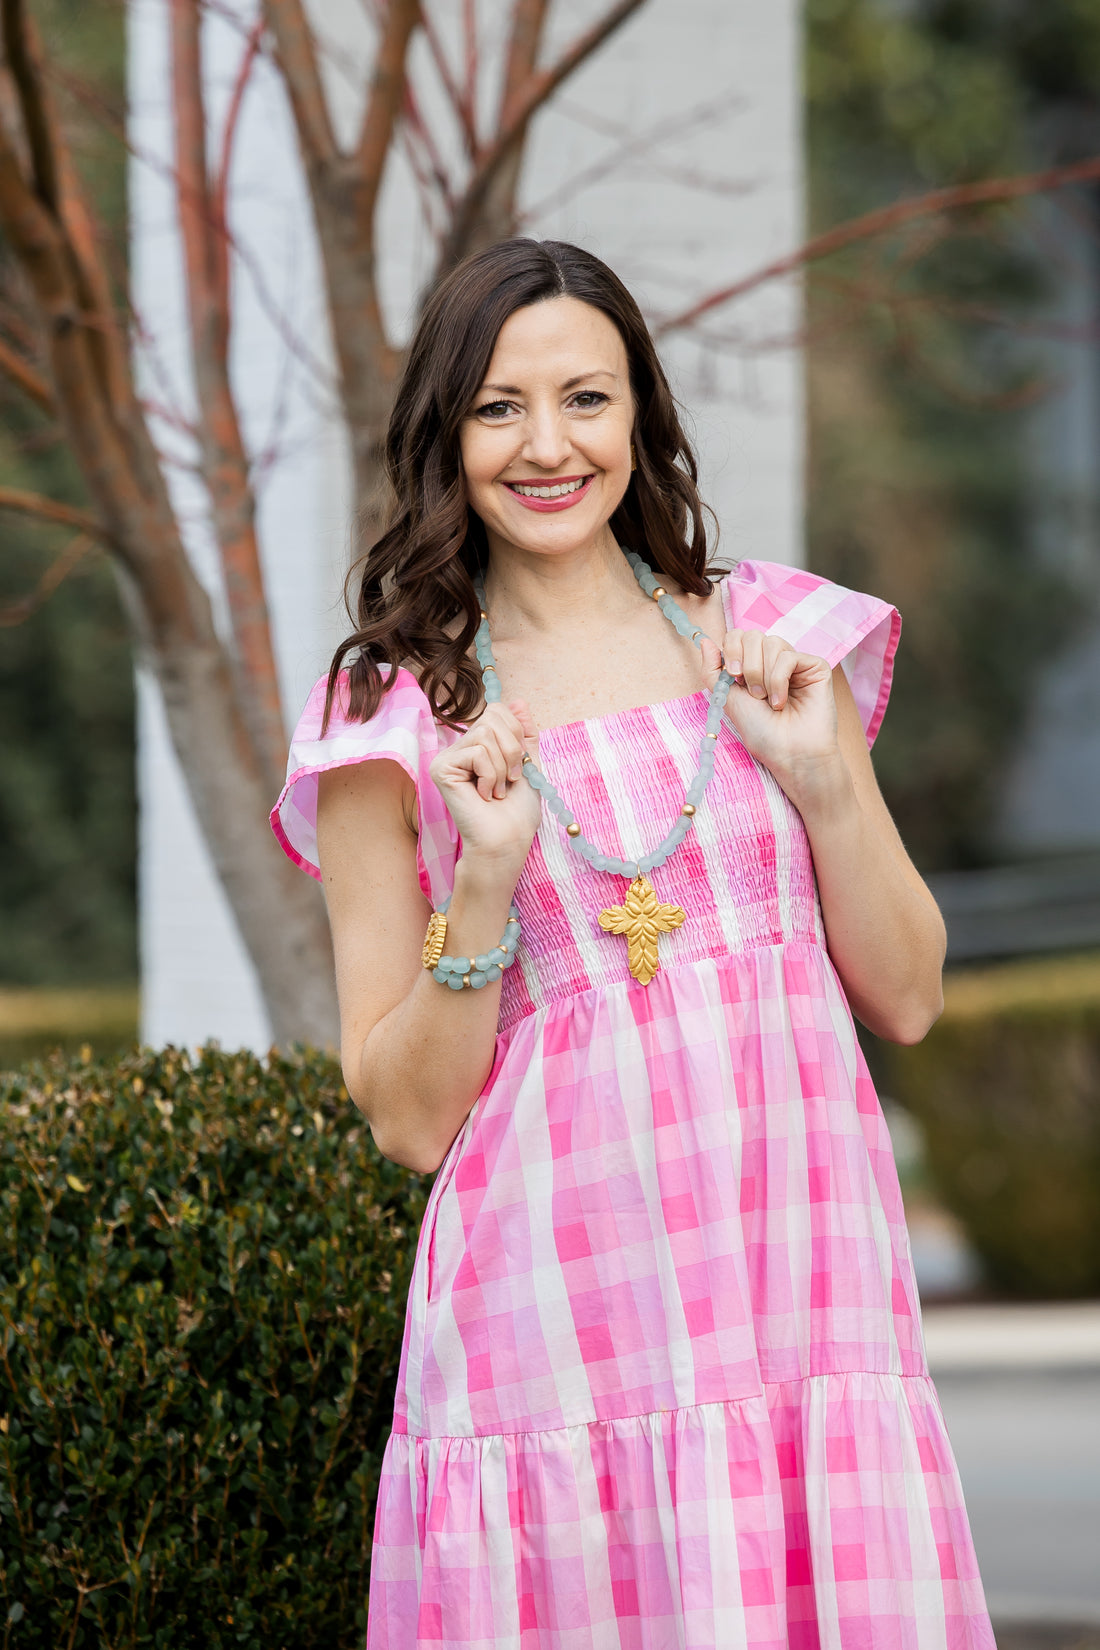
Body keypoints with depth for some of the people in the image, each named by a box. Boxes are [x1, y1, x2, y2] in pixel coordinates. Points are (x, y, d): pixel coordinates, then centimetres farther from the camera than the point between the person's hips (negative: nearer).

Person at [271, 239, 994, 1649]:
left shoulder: (770, 641, 10)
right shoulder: (393, 717, 3)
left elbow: (907, 1000, 11)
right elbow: (406, 1117, 2)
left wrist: (823, 773, -3)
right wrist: (486, 877, -11)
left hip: (806, 1306, 2)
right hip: (552, 1330, -2)